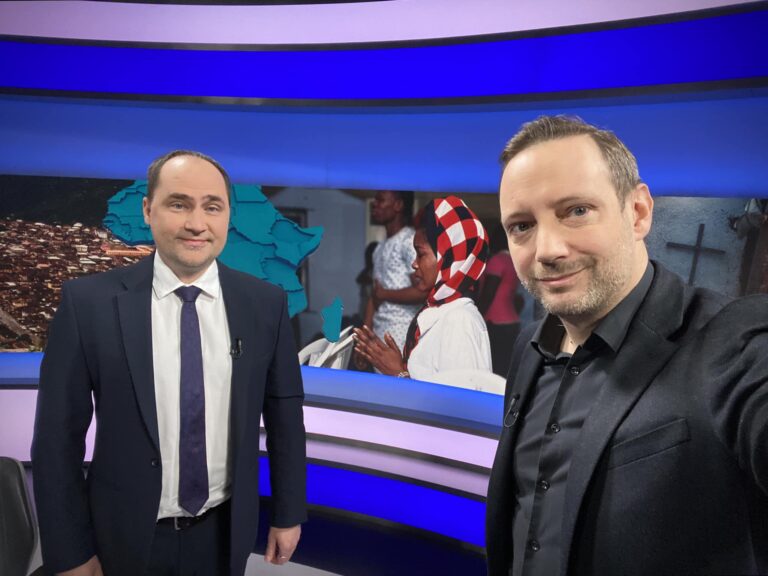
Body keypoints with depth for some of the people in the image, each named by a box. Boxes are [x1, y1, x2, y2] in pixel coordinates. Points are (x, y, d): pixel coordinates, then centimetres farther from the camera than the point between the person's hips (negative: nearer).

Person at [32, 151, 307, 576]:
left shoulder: (265, 303, -9)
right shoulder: (89, 302, -14)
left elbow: (284, 414, -2)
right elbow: (58, 436, -8)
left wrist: (288, 514, 4)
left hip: (225, 533, 1)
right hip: (127, 537, -1)